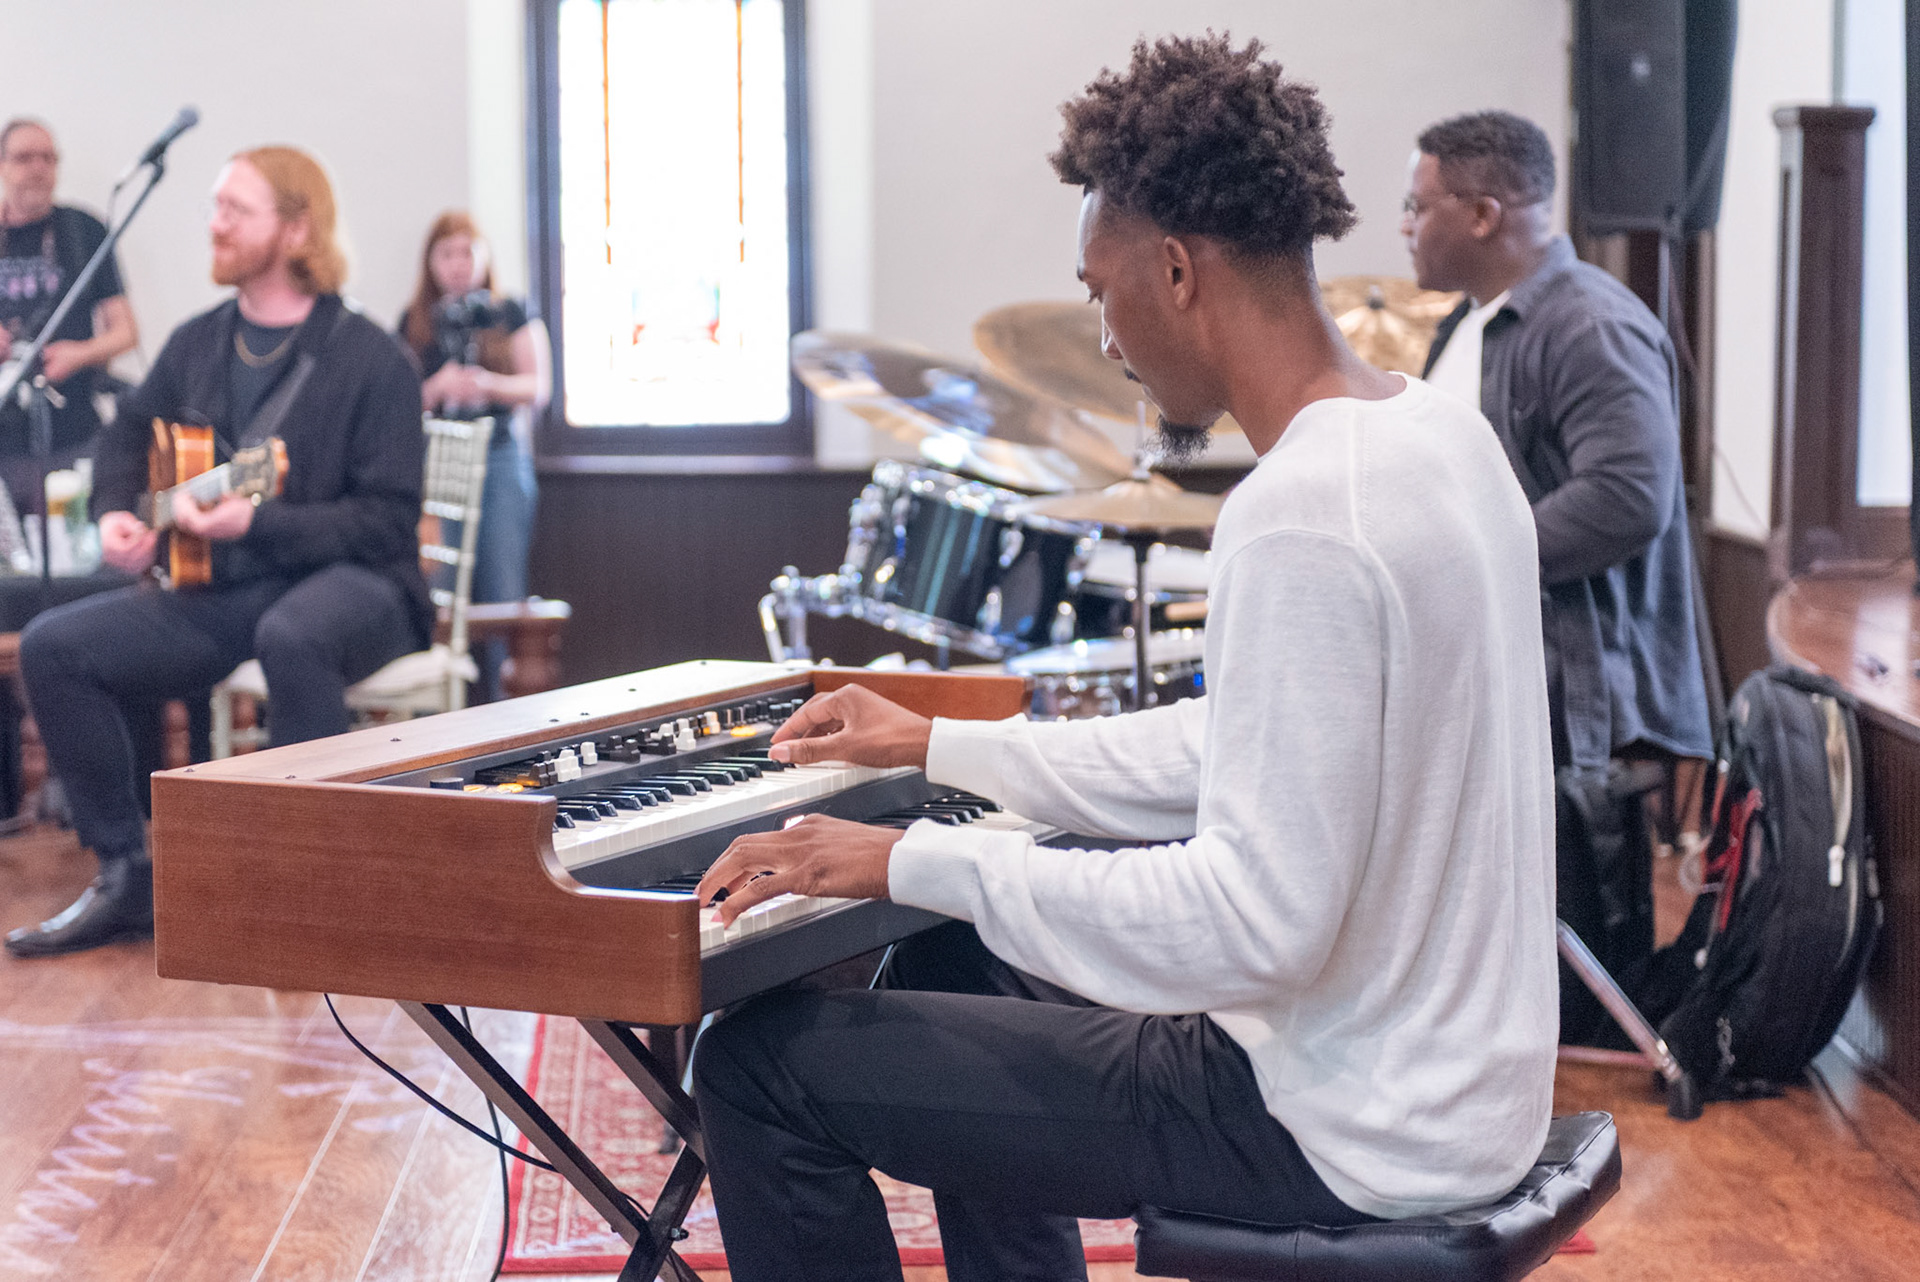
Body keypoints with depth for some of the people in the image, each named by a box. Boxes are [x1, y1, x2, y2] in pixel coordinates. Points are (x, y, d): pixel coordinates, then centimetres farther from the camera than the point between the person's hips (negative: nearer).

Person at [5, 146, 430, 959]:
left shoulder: (370, 359, -8)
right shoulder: (197, 344, 12)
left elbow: (388, 520, -13)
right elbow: (129, 433, 28)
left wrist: (257, 524, -23)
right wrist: (115, 512, 6)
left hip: (347, 583, -6)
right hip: (218, 591, 7)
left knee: (291, 636, -42)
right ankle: (125, 879, -2)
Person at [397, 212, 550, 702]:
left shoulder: (512, 315, 10)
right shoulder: (415, 324, 14)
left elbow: (539, 387, 3)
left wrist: (489, 384, -15)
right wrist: (437, 388, -10)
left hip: (501, 458, -1)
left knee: (502, 594, -8)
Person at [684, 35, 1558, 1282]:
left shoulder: (1299, 515, -27)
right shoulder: (1438, 430, 6)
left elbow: (1257, 922, -30)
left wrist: (918, 863, -22)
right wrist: (941, 746, 19)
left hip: (1350, 1132, -10)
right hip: (1452, 1061, 10)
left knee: (761, 1063, -5)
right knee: (953, 970, 28)